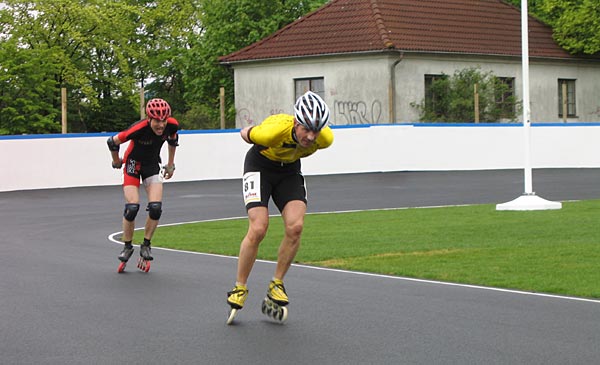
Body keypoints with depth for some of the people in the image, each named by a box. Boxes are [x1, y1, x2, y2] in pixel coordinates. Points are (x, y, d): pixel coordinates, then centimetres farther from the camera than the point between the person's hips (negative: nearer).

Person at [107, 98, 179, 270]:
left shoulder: (172, 125, -21)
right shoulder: (139, 128, -34)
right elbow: (112, 142, -19)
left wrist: (170, 164, 13)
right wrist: (117, 162, 0)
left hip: (152, 165, 3)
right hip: (133, 165, -3)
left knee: (156, 208, -13)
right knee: (132, 207, -14)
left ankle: (146, 245, 7)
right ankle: (127, 246, 7)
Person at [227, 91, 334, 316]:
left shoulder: (325, 138, -25)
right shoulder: (275, 130, -37)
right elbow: (244, 133, -13)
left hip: (289, 170, 4)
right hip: (260, 165, -4)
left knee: (296, 227, -18)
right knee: (258, 229, -19)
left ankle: (277, 284, 0)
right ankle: (239, 288, -2)